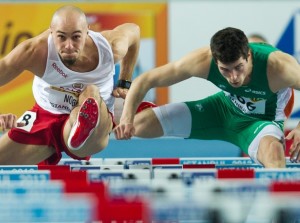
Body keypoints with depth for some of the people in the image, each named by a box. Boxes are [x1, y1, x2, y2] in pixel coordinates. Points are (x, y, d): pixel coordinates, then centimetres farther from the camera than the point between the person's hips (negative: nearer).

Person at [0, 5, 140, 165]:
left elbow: (133, 30, 2)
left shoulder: (110, 48, -20)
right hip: (46, 115, 1)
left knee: (92, 92, -35)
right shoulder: (35, 52, -27)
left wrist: (125, 84, 4)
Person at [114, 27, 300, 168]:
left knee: (274, 150, -45)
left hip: (263, 120, -4)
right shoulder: (203, 61, -28)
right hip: (224, 107, 4)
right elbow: (145, 80, -20)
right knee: (138, 125, -2)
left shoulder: (277, 66, -37)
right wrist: (127, 119, -34)